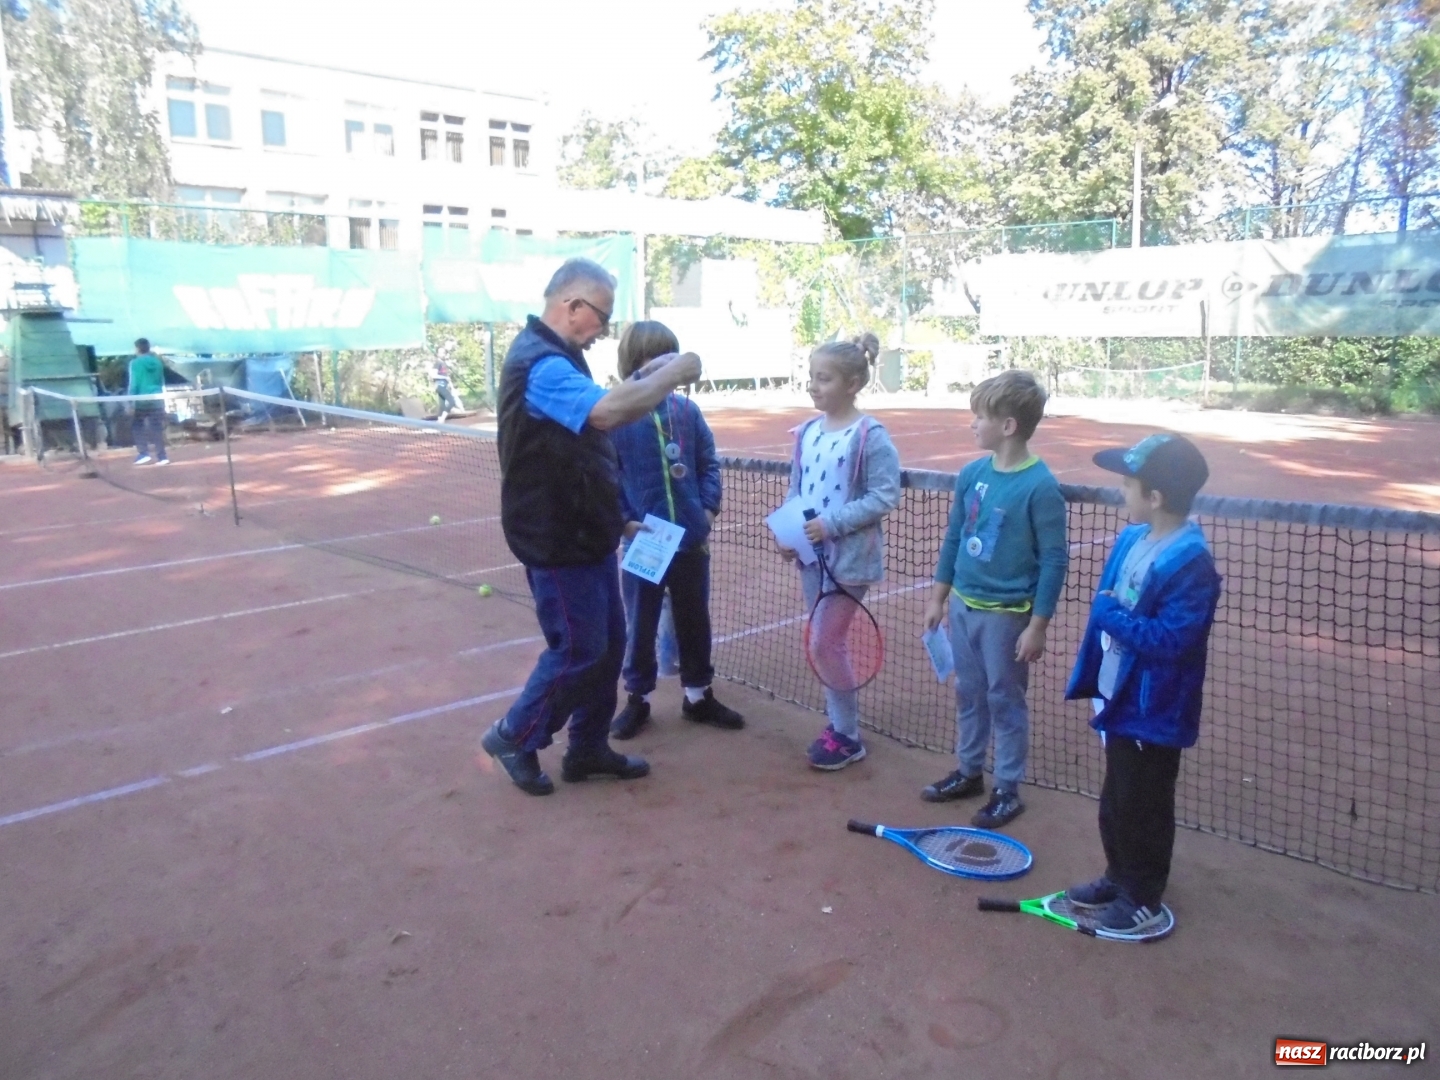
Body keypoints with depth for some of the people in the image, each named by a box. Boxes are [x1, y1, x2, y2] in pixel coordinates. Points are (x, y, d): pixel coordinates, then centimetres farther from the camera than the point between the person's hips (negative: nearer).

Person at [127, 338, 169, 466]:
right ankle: (162, 456, -1)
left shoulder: (135, 362, -6)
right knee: (157, 428, 4)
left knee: (137, 425, 11)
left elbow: (133, 383, -10)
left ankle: (143, 453, 1)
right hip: (157, 399, 4)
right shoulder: (157, 361, 10)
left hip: (142, 399, -4)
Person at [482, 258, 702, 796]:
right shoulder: (539, 363, -23)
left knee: (608, 644, 15)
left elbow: (595, 413, 21)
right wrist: (672, 373, -25)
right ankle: (513, 737, 22)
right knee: (578, 651, 1)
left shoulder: (557, 356, 12)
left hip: (587, 533, 10)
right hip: (558, 541, -10)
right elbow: (607, 411, -39)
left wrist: (644, 377, 6)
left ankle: (587, 749, 29)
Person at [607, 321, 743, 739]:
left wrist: (709, 507, -1)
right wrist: (623, 520, -16)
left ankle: (699, 696, 33)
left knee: (694, 621, 16)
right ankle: (638, 699, 29)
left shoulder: (687, 411, 0)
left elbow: (709, 463, 9)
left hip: (692, 539, 4)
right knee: (640, 625, 12)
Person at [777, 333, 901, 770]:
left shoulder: (871, 436, -14)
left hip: (848, 558, -7)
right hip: (812, 554, 7)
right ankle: (838, 722, 29)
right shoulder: (807, 432, 6)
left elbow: (885, 497, -17)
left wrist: (832, 524, -22)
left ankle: (846, 737, 12)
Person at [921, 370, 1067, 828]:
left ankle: (1007, 790, 22)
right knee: (968, 694, 18)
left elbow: (1054, 559, -14)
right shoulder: (971, 474, 1)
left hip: (1006, 615, -6)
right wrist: (938, 598, 12)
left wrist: (1038, 626, -14)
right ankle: (969, 772, 34)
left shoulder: (1040, 486, -17)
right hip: (963, 606, 6)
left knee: (1004, 701, 7)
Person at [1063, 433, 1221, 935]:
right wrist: (1094, 680, 13)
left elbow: (1170, 640, -30)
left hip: (1153, 709, -9)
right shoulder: (1131, 540, 2)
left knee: (1143, 807, 8)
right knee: (1115, 799, 22)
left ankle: (1143, 899, 27)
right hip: (1119, 698, 9)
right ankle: (1119, 877, 40)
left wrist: (1111, 614, -22)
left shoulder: (1190, 563, -25)